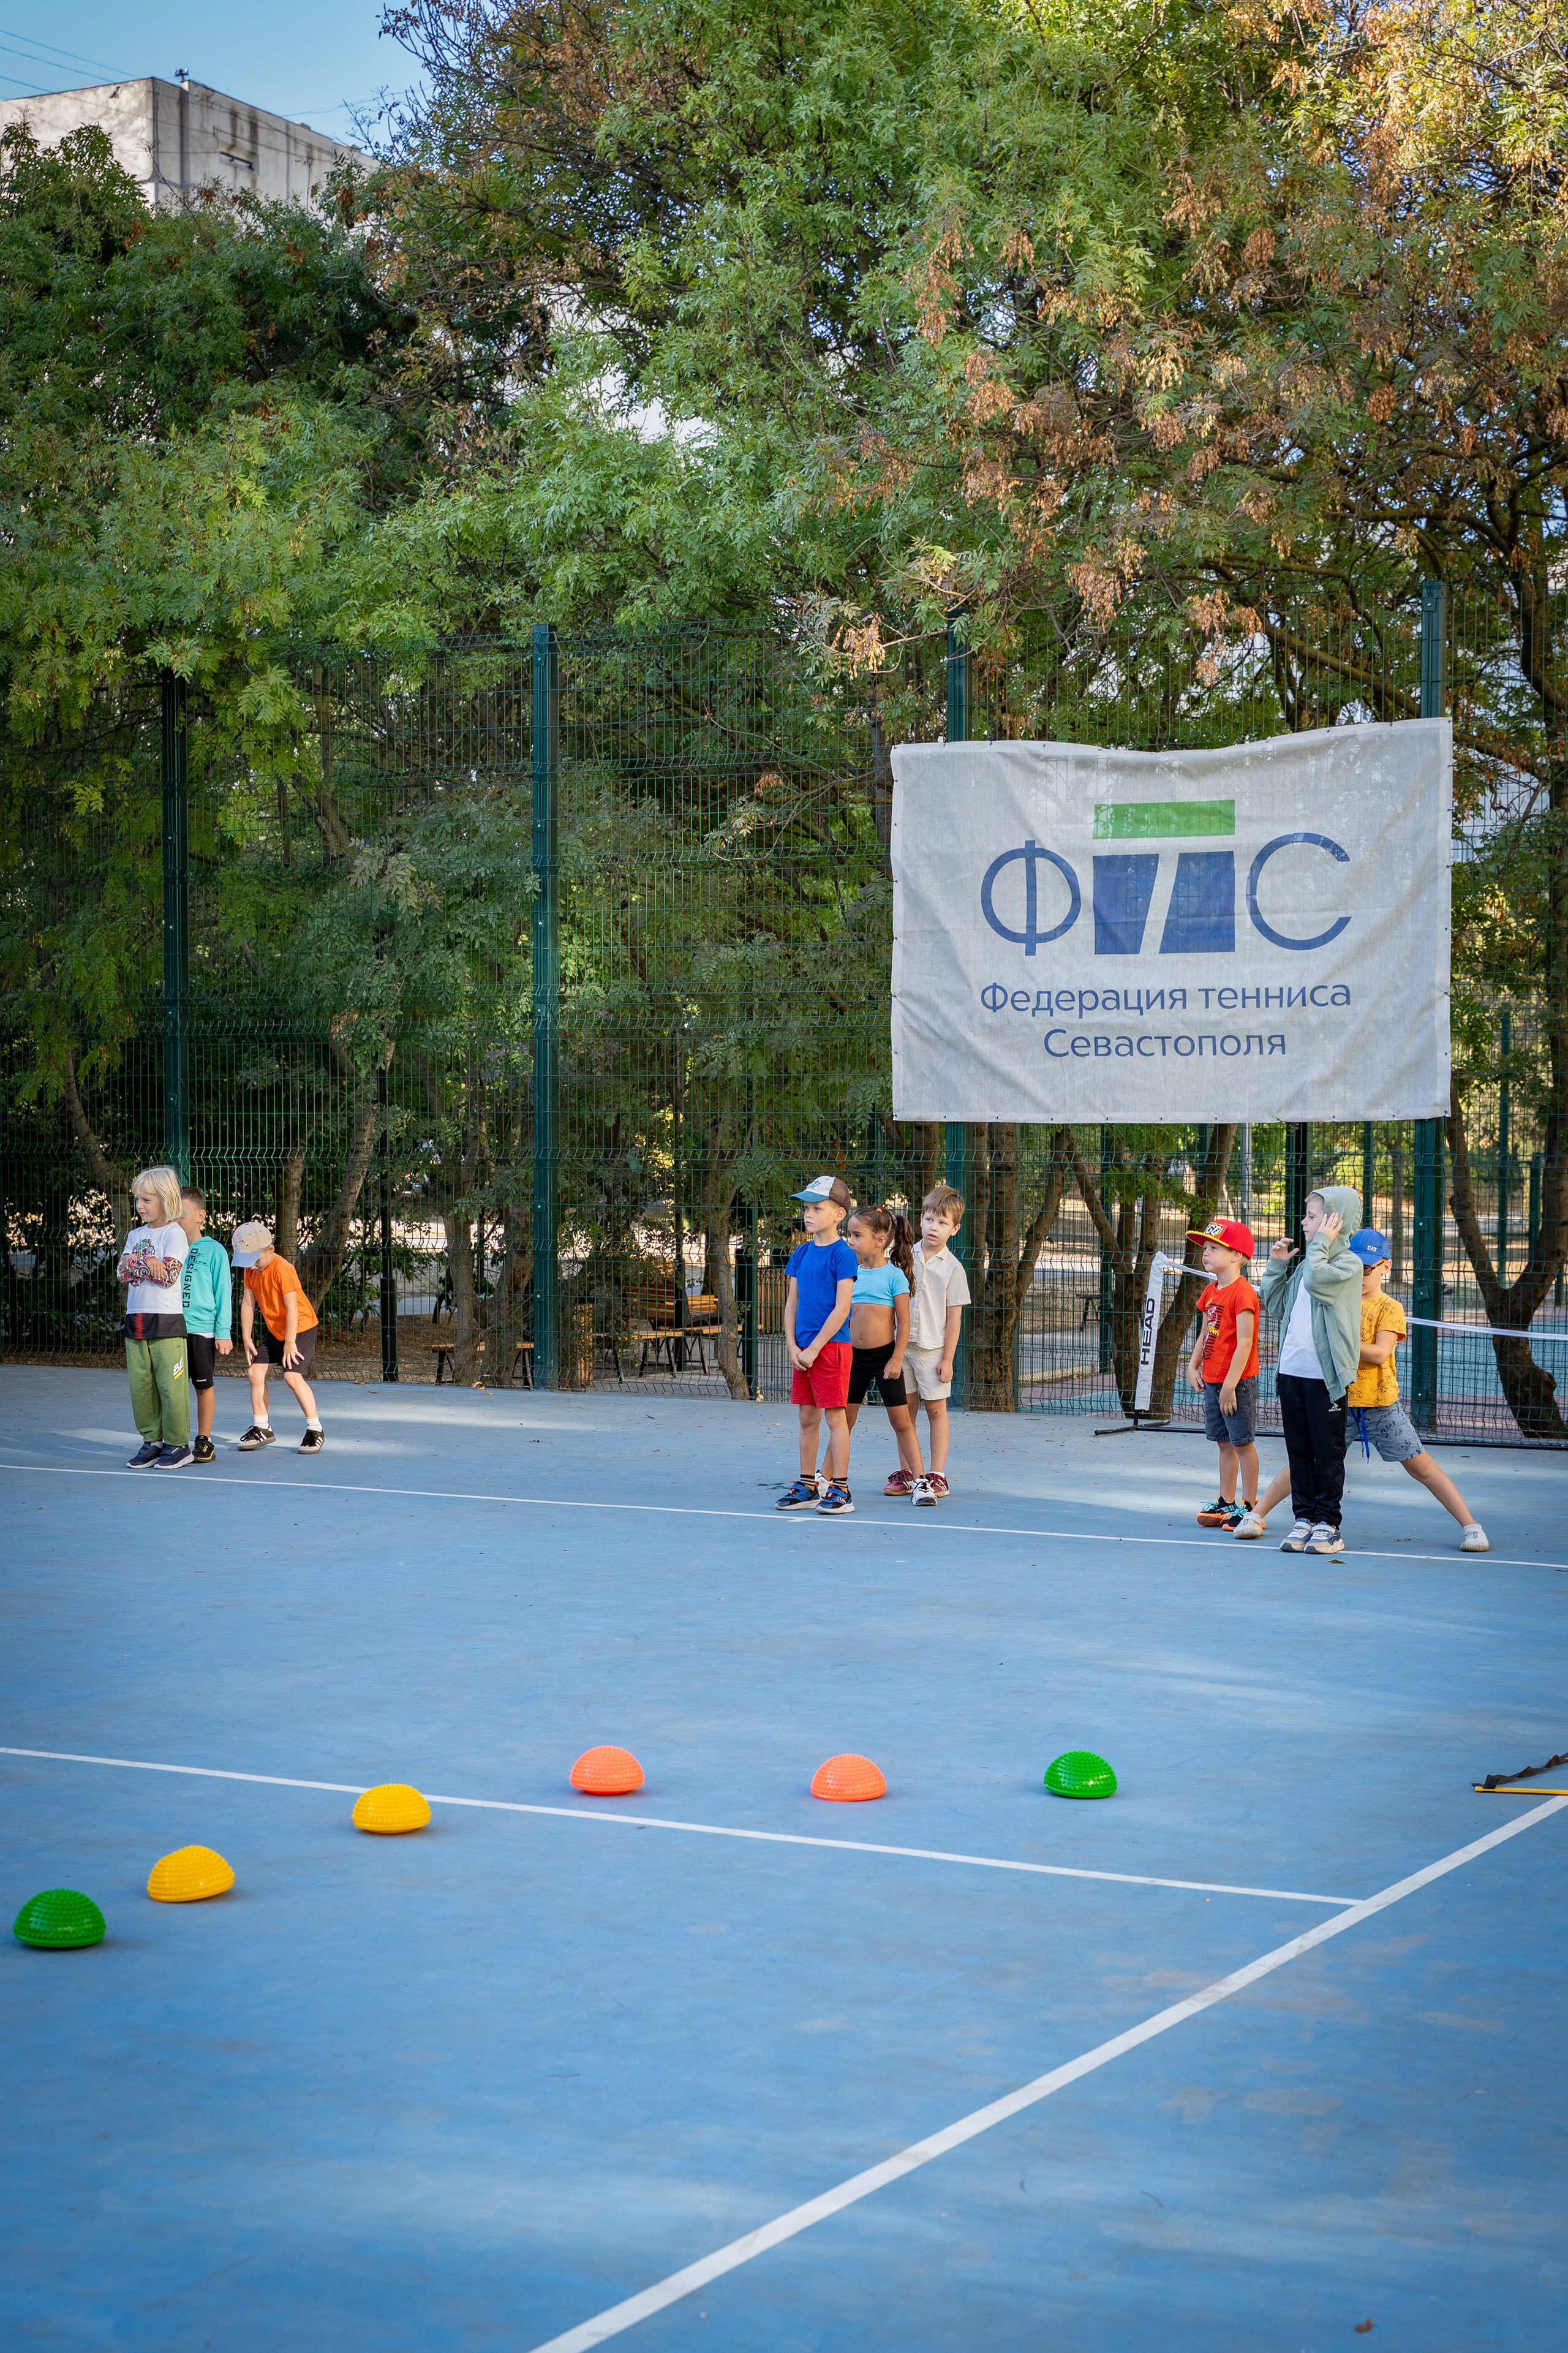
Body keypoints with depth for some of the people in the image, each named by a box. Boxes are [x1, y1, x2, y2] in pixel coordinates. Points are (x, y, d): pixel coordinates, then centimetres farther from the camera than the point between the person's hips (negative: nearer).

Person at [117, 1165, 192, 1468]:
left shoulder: (174, 1233, -4)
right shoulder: (136, 1235, 15)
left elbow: (169, 1275, -15)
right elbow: (122, 1271, 4)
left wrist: (134, 1264, -7)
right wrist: (147, 1262, -12)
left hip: (167, 1321, -6)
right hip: (136, 1319, 6)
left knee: (171, 1386, -5)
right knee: (140, 1384, 7)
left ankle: (178, 1445, 3)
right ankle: (152, 1441, 17)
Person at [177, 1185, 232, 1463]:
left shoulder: (214, 1250, -4)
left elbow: (223, 1294, -2)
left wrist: (223, 1333, -6)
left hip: (203, 1329, -3)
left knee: (203, 1386, 6)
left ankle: (204, 1441, 16)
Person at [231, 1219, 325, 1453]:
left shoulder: (283, 1270, -25)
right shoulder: (251, 1270, -2)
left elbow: (292, 1309, -25)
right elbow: (248, 1304, 2)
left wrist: (290, 1343, -23)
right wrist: (247, 1339, 0)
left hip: (300, 1328, -8)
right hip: (274, 1330, 8)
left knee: (293, 1376, -20)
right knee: (256, 1373, 2)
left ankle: (315, 1429, -10)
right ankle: (262, 1429, 14)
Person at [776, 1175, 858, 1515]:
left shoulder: (843, 1254, -10)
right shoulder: (801, 1253, 11)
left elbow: (841, 1308, -14)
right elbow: (792, 1303, 13)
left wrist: (815, 1347, -14)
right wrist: (792, 1346, 1)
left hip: (831, 1345, -7)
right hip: (803, 1349, 7)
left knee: (835, 1416, -3)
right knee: (807, 1417, 11)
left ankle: (840, 1489, 1)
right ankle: (807, 1487, 18)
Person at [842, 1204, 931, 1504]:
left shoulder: (894, 1276, -8)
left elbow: (904, 1322, -8)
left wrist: (897, 1359, -12)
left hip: (884, 1356, -5)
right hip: (854, 1356, 5)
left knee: (901, 1421, 0)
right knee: (843, 1418, 9)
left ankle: (919, 1479, 4)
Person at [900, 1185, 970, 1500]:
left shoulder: (952, 1268, -5)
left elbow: (954, 1318, -4)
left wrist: (948, 1358, -7)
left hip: (932, 1348, -3)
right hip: (902, 1344, 3)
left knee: (936, 1409, 3)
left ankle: (937, 1477, 7)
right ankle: (906, 1474, 15)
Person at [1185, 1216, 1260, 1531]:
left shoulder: (1242, 1292, -17)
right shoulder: (1211, 1292, 12)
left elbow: (1244, 1343, -20)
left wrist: (1230, 1385, -22)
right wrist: (1193, 1367, 7)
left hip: (1238, 1381, -9)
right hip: (1212, 1380, 9)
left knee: (1242, 1442, -1)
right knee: (1224, 1443, 15)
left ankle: (1249, 1506, 6)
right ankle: (1226, 1503, 22)